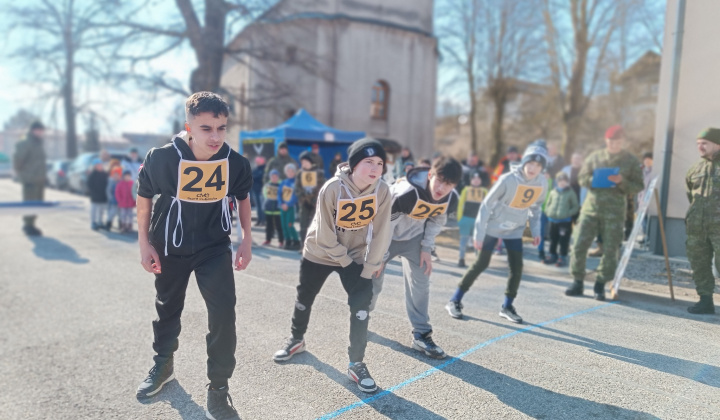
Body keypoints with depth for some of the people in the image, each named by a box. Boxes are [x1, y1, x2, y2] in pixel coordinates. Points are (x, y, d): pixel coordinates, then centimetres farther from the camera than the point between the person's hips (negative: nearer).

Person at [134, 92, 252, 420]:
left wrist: (246, 240, 1)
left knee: (223, 313, -13)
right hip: (170, 248, 1)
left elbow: (242, 198, 2)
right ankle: (163, 365, 49)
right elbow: (144, 197, -4)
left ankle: (218, 390, 6)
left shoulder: (235, 162, -18)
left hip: (215, 247, 0)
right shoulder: (161, 158, -23)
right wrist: (144, 243, -5)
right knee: (168, 307, 20)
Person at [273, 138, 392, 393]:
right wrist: (345, 261, -14)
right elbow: (325, 236, -22)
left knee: (361, 305, -11)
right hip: (319, 253, -1)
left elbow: (380, 235, -15)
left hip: (356, 256, 1)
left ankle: (356, 364, 6)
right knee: (304, 299, 17)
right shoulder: (332, 189, -29)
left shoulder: (382, 192, -21)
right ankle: (296, 340, 46)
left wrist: (368, 269, -13)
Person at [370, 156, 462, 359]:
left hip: (414, 238, 5)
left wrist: (427, 248, -6)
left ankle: (421, 335, 9)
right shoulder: (406, 193, -38)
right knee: (372, 283, 8)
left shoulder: (448, 197, -18)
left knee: (420, 285, -2)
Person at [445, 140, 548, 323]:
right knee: (480, 265, -4)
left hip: (515, 230, 5)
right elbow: (487, 205, -19)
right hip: (493, 227, -5)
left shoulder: (542, 184, -8)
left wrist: (535, 230, 4)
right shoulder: (508, 180, -24)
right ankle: (455, 301, 7)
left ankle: (507, 307, 18)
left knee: (517, 268, -1)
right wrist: (479, 234, -19)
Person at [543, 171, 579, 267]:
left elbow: (575, 206, 1)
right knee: (553, 240, 13)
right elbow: (548, 203, 16)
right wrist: (547, 211, 0)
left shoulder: (570, 193, -3)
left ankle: (563, 258, 7)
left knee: (564, 241, -1)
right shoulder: (553, 192, 6)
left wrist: (569, 213, -14)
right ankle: (553, 256, 25)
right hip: (553, 220, 4)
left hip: (565, 221, -4)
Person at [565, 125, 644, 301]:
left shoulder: (631, 161, 5)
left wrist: (622, 182, -15)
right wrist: (592, 180, -11)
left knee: (610, 250, 0)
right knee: (579, 245, -4)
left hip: (615, 212, -1)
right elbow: (582, 178, 10)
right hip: (591, 206, 1)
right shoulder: (595, 157, 8)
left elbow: (638, 187, 3)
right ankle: (577, 282, 10)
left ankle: (600, 286, 14)